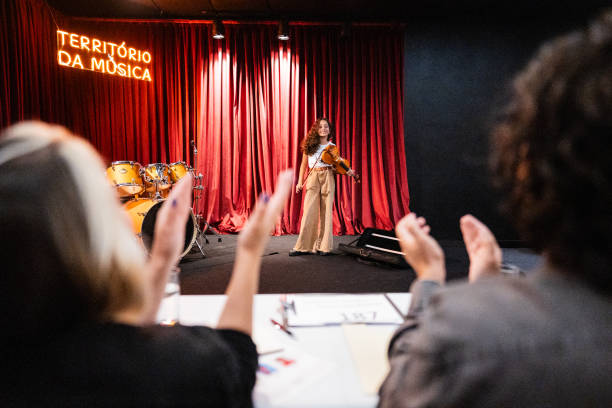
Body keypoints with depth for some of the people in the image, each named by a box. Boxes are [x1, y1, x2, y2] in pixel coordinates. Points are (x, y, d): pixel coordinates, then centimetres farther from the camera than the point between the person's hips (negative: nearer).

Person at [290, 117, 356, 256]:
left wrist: (347, 171, -12)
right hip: (312, 178, 0)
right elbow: (303, 165, 14)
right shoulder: (309, 145, 10)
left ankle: (324, 246, 5)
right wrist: (300, 182, 6)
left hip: (328, 179, 1)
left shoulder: (332, 147, 11)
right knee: (309, 212, -7)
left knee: (326, 212, 0)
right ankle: (303, 246, -3)